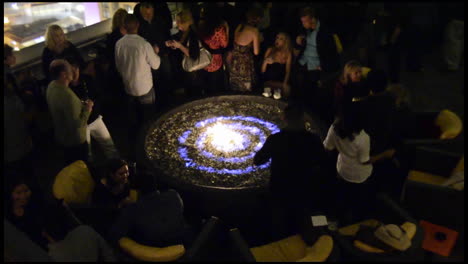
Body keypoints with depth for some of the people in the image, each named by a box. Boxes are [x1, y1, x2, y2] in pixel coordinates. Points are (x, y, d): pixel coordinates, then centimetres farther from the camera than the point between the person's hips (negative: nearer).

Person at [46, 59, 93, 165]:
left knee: (71, 166, 29)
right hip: (75, 140, -9)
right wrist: (87, 109, -19)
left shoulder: (51, 86, -6)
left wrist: (81, 105, 1)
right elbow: (76, 124, -32)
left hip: (61, 136, 9)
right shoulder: (67, 95, -35)